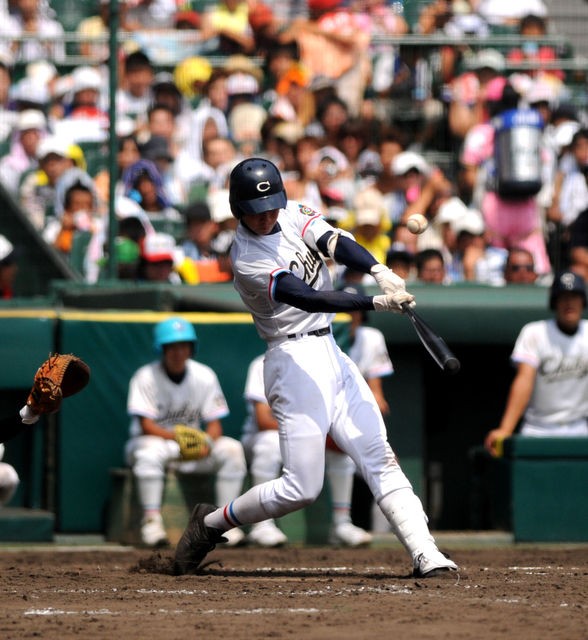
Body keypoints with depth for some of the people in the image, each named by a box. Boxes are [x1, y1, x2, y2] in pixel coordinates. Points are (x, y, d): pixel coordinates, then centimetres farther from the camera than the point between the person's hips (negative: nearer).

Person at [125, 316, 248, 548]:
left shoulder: (204, 376, -1)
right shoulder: (146, 377, -11)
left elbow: (214, 423, -1)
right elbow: (146, 425, -18)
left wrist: (207, 443, -26)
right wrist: (179, 438, -35)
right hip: (154, 440, -4)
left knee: (232, 449, -20)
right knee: (150, 451, -39)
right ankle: (151, 520, -36)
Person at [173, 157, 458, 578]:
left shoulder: (293, 215, 6)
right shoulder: (247, 258, -15)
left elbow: (333, 242, -11)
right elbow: (306, 297, -27)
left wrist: (380, 271, -31)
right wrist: (376, 303, -36)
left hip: (330, 353, 7)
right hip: (295, 358, -7)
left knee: (380, 459, -3)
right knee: (302, 488, -8)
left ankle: (425, 553, -10)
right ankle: (211, 524, 11)